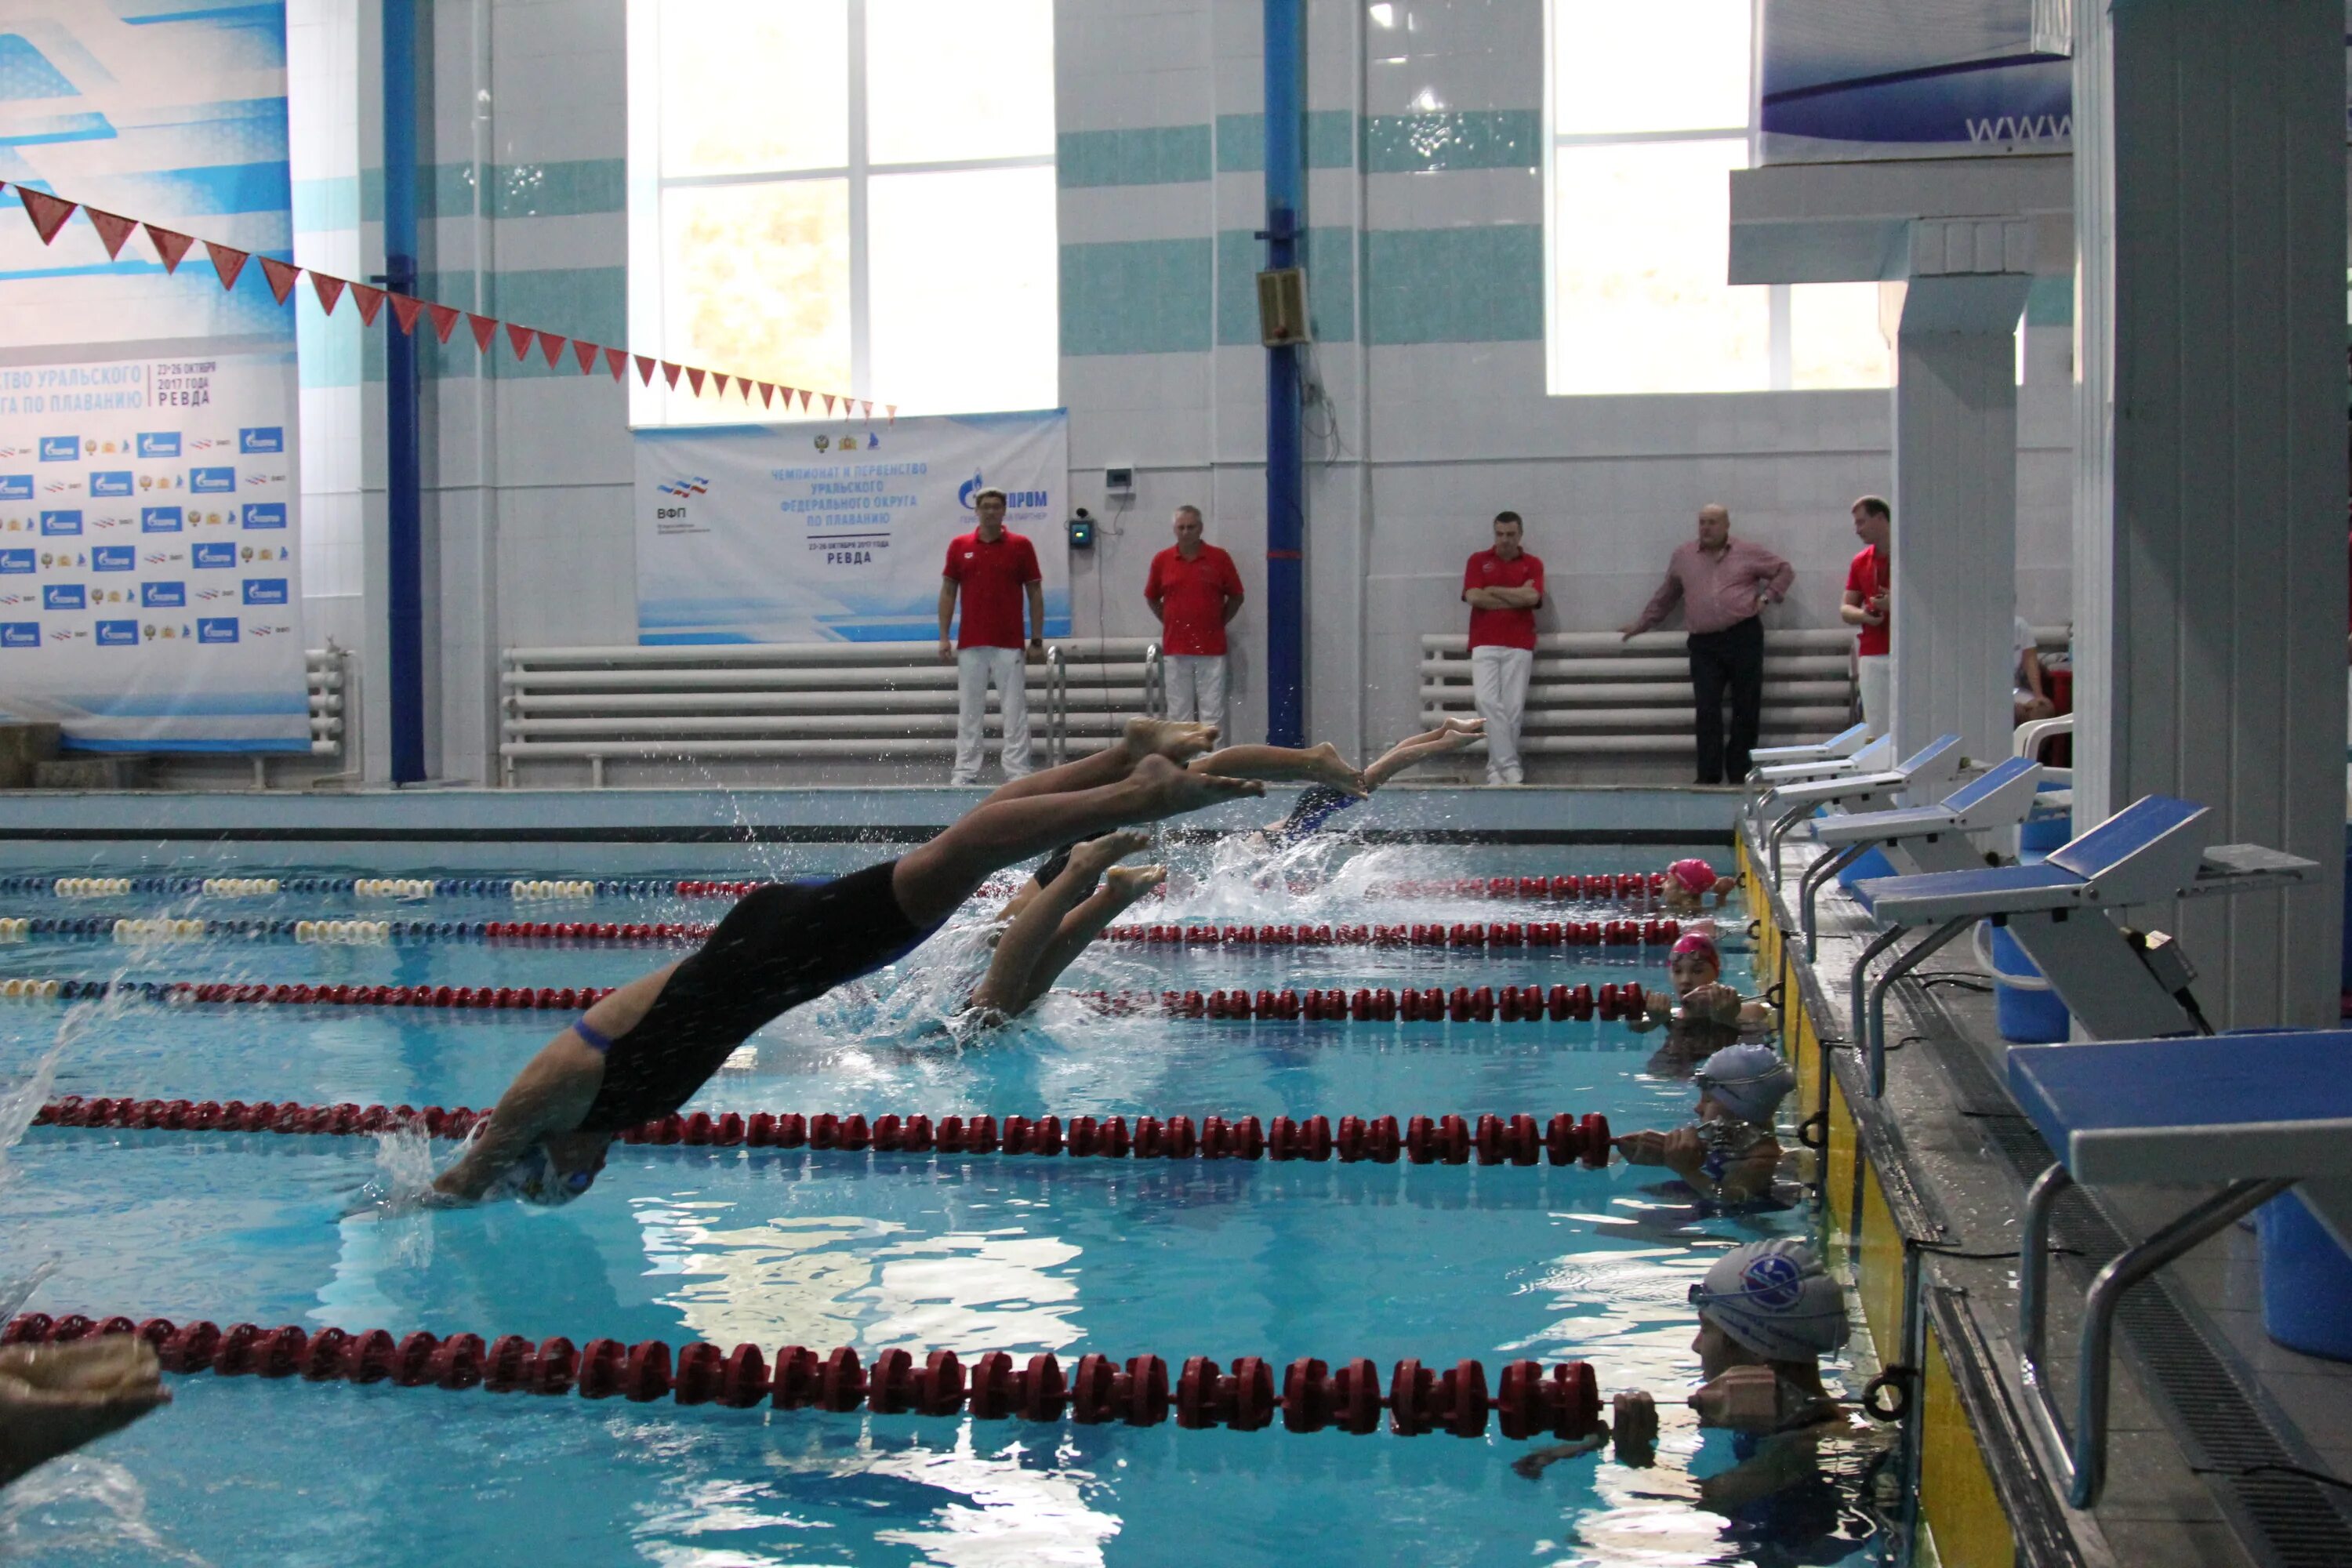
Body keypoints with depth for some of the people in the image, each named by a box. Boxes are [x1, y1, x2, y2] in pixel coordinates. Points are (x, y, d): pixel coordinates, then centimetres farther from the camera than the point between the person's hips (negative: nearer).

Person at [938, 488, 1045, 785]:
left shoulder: (1021, 546, 1)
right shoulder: (959, 546, 6)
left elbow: (1035, 593, 3)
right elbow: (947, 592, 9)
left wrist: (1037, 640, -2)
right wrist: (943, 638, 2)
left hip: (1010, 645, -2)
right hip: (970, 645, 2)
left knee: (1014, 711, -1)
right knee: (969, 711, 6)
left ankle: (1017, 772, 3)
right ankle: (965, 771, 11)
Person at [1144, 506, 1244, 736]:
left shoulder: (1219, 558, 0)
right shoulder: (1162, 560, 4)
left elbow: (1236, 597, 9)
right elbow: (1151, 598, 16)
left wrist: (1218, 623, 7)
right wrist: (1170, 623, 11)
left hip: (1211, 649, -1)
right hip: (1175, 649, 1)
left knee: (1212, 712, -2)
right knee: (1178, 713, 5)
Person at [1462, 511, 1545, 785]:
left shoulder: (1533, 564, 10)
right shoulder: (1478, 561, 10)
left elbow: (1532, 598, -7)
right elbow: (1473, 597, -5)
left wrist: (1494, 591, -2)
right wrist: (1517, 596, -2)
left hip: (1519, 646, 0)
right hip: (1484, 643, 0)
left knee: (1513, 707, -5)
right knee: (1488, 702, -15)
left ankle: (1496, 767, 3)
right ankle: (1510, 765, -14)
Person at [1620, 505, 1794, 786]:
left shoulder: (1749, 552, 7)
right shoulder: (1683, 555, 13)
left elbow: (1785, 570, 17)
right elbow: (1666, 595, 24)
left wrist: (1767, 596, 3)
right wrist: (1642, 623, 28)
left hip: (1744, 638, -1)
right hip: (1703, 644, 1)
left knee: (1746, 709, 1)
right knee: (1707, 712, -6)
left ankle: (1740, 776, 8)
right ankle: (1708, 777, -4)